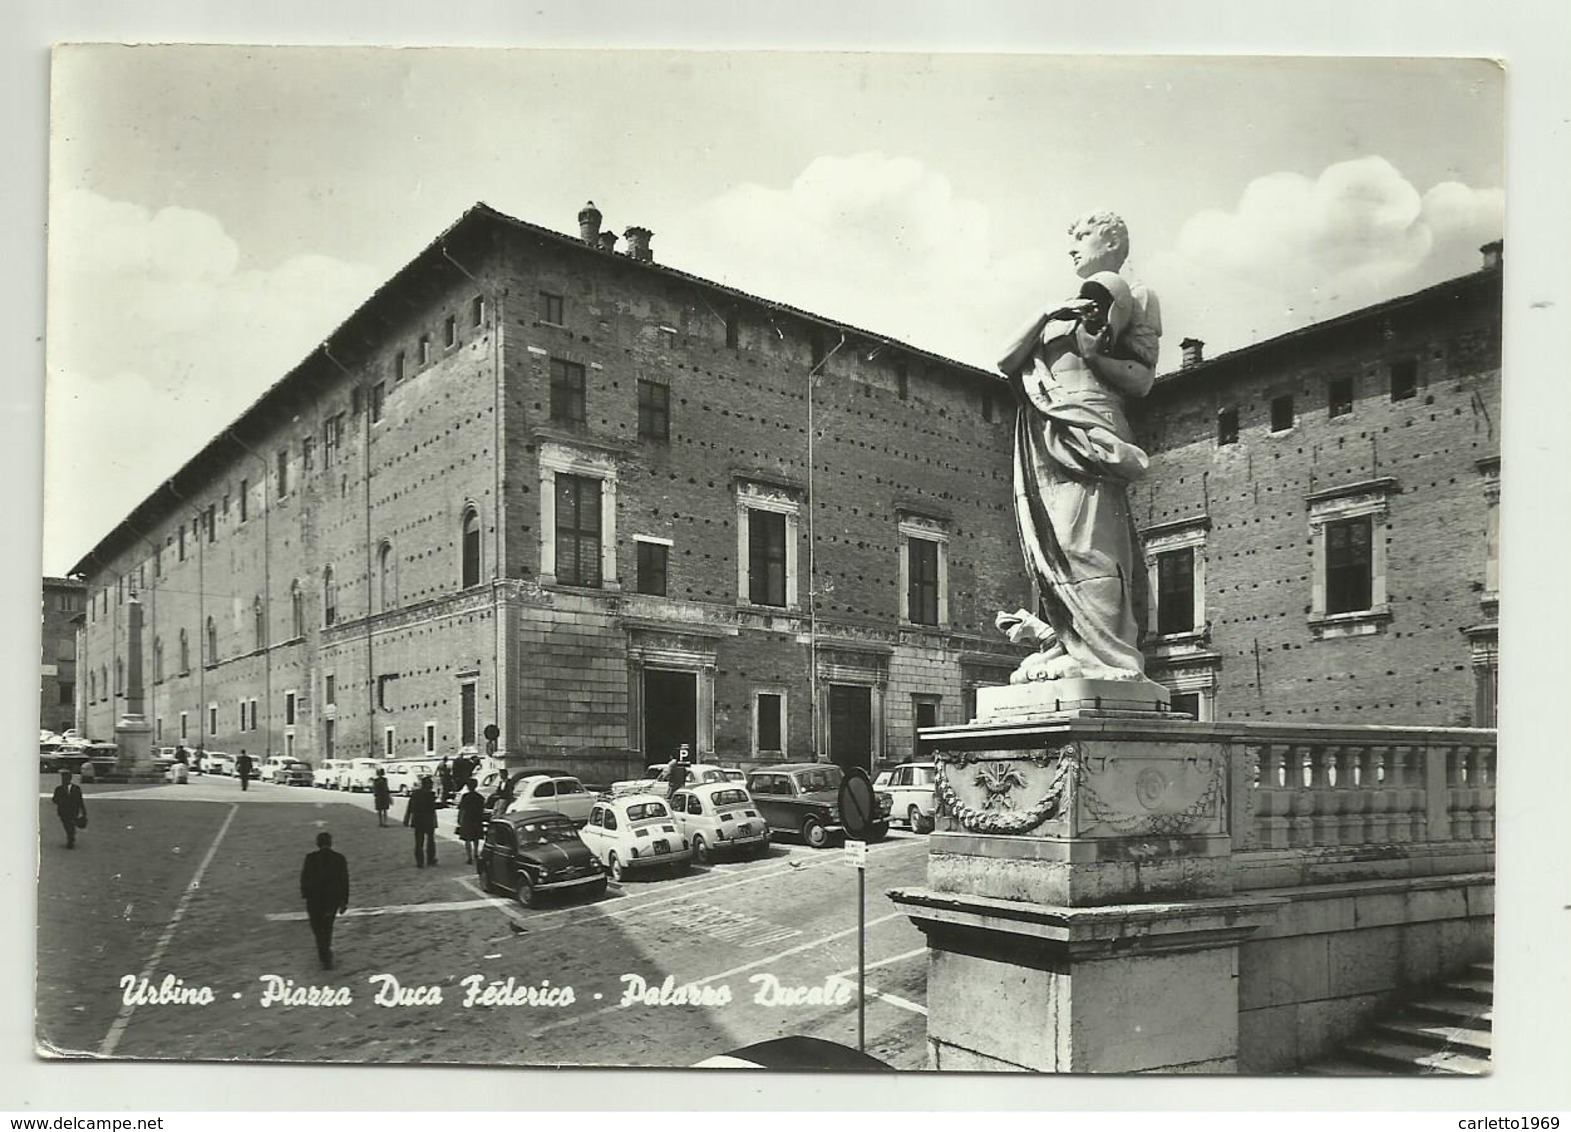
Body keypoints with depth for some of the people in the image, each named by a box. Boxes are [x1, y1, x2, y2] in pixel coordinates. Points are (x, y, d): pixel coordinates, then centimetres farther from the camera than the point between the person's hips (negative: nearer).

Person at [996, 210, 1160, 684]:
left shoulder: (1134, 297, 11)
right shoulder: (1060, 308, 28)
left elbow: (1142, 381, 1)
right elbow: (1007, 361, 12)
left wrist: (1093, 355, -12)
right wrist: (1045, 316, -2)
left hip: (1086, 424, -7)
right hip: (1045, 436, 7)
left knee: (1084, 539, -14)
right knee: (1049, 543, 2)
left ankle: (1106, 655, -14)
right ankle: (1065, 644, 4)